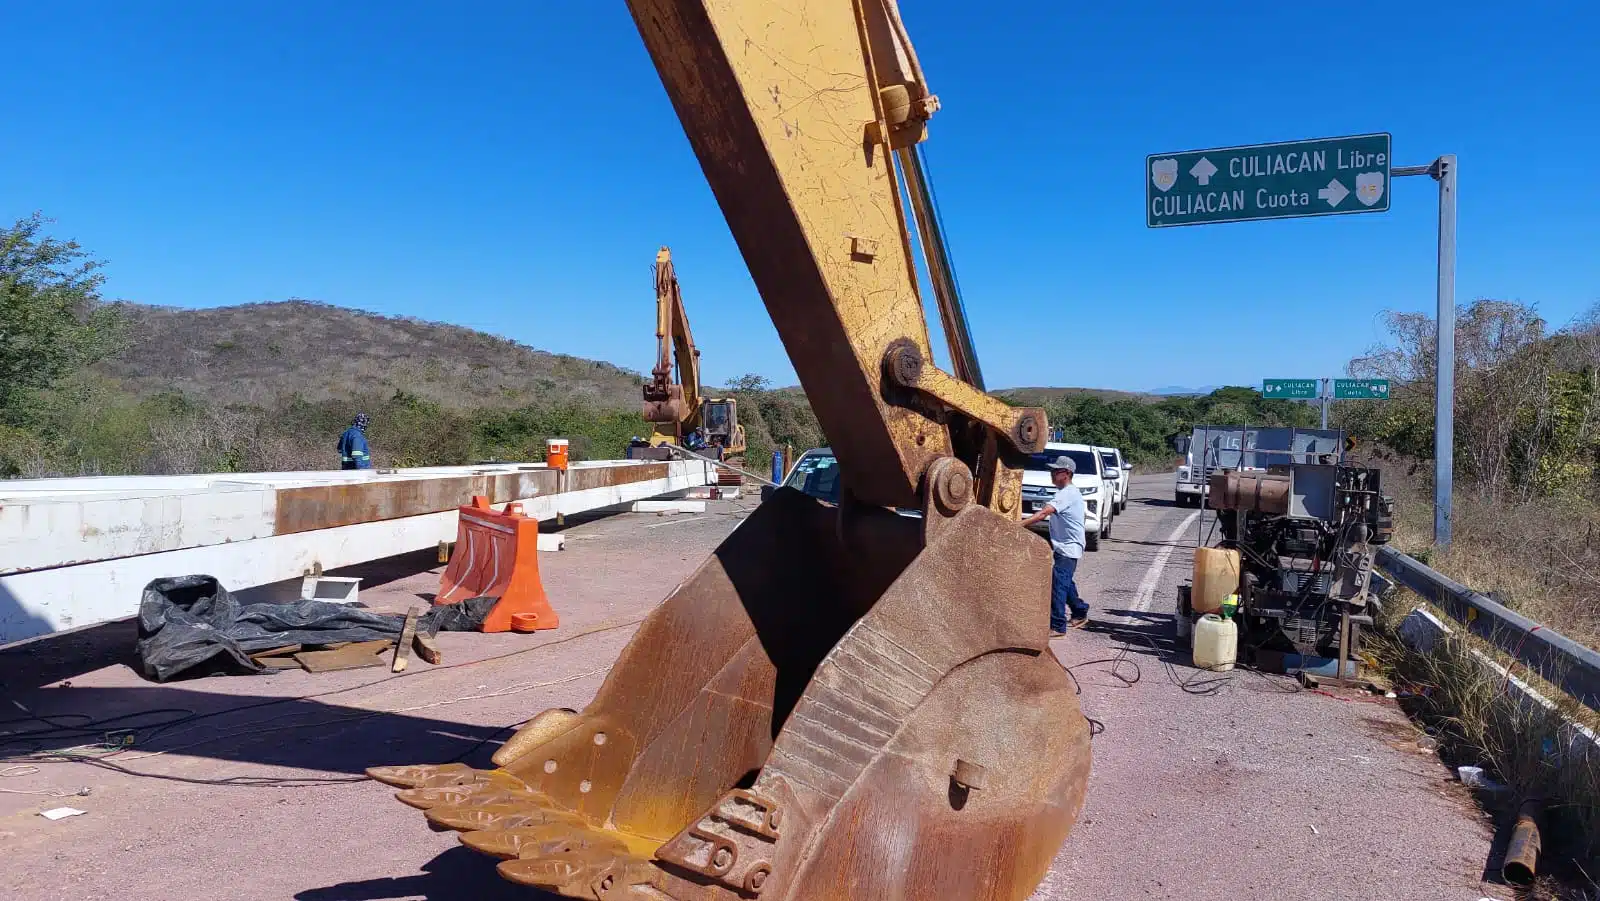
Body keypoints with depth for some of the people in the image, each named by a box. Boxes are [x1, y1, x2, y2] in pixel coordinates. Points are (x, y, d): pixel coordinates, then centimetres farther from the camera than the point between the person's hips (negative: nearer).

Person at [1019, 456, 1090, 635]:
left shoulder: (1067, 494, -20)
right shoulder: (1067, 492, 13)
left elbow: (1043, 513, -32)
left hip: (1069, 548, -11)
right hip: (1063, 546, 11)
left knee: (1057, 583, -14)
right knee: (1066, 583, 22)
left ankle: (1057, 626, -13)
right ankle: (1080, 613, 38)